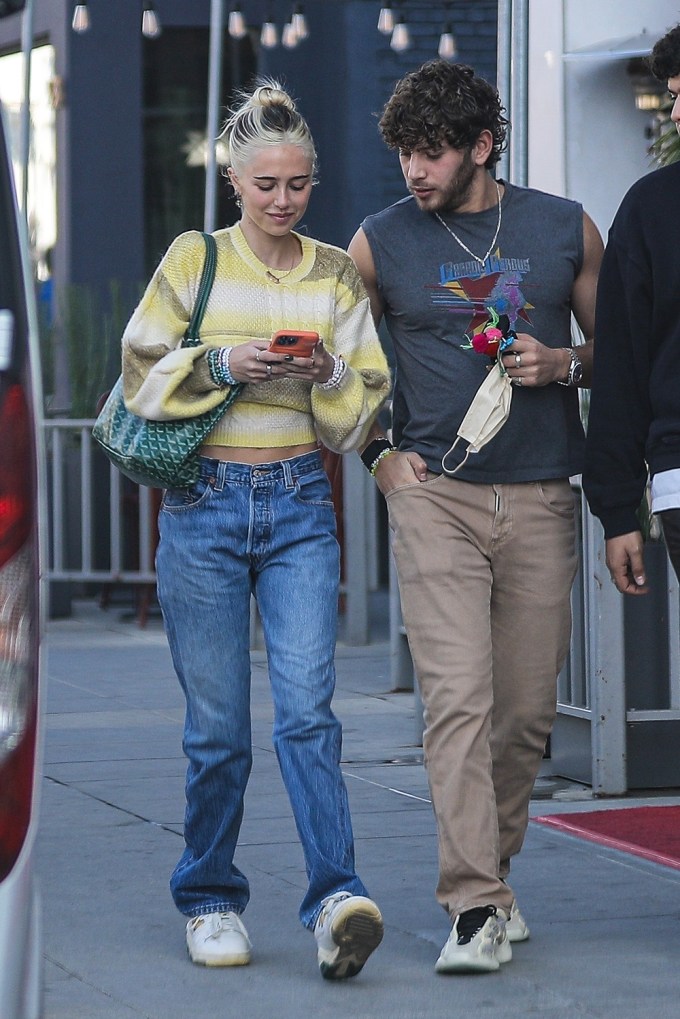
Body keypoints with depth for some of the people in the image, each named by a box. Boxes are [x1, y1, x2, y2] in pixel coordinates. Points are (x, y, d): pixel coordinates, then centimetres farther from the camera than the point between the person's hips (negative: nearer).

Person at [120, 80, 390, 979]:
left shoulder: (336, 275, 8)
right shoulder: (193, 260, 4)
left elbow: (368, 405, 9)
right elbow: (142, 375, 0)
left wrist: (327, 373, -12)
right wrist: (224, 363, -15)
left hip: (300, 506, 1)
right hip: (204, 504, -1)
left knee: (307, 709, -13)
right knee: (217, 725, 2)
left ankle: (336, 899, -20)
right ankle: (211, 901, 16)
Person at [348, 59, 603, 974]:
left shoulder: (566, 229, 6)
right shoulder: (381, 242, 4)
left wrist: (562, 365, -6)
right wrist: (378, 453, 5)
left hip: (541, 497, 2)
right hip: (436, 495, -2)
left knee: (527, 708, 6)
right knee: (458, 699, -14)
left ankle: (490, 868, 26)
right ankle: (476, 907, -17)